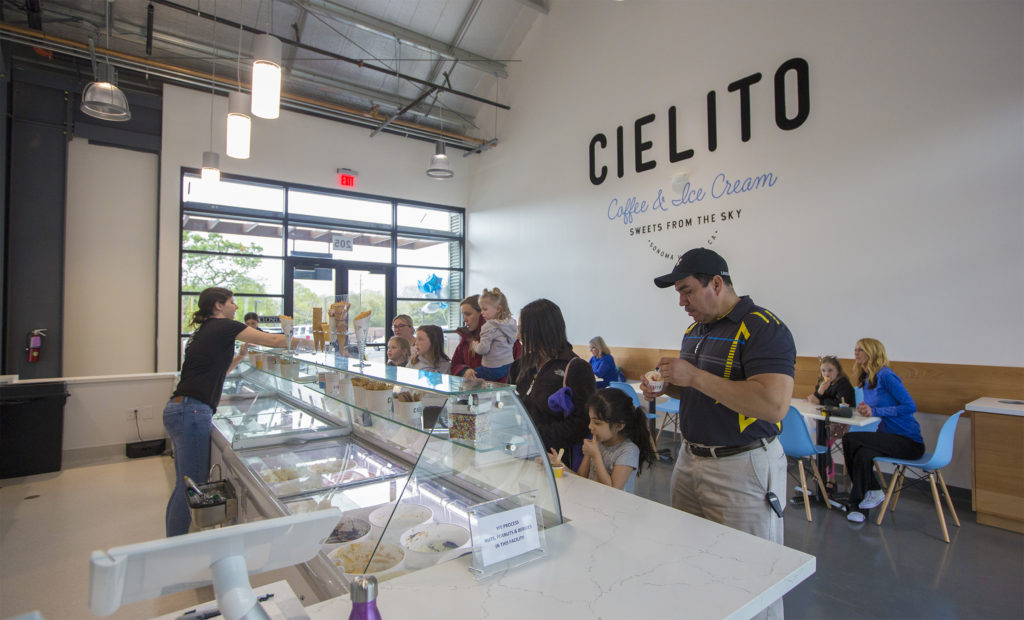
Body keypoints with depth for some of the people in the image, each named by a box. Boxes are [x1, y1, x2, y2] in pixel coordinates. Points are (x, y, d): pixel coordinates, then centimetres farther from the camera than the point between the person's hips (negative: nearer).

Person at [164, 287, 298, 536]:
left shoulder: (204, 330, 20)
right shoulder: (224, 326, -7)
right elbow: (272, 341, -7)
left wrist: (239, 357, 23)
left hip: (179, 409, 10)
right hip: (192, 412, -10)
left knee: (184, 485, 16)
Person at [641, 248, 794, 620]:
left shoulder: (763, 328, -17)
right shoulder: (695, 329, 10)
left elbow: (774, 405, -28)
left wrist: (695, 376, -26)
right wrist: (666, 388, 2)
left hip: (742, 467, -8)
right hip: (690, 460, 8)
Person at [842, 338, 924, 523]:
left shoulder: (885, 376, -15)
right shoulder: (866, 380, 12)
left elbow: (910, 406, -20)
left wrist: (875, 411, -22)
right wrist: (864, 409, 0)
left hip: (909, 442, -7)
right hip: (890, 437, 7)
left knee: (850, 439, -23)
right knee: (862, 454, -22)